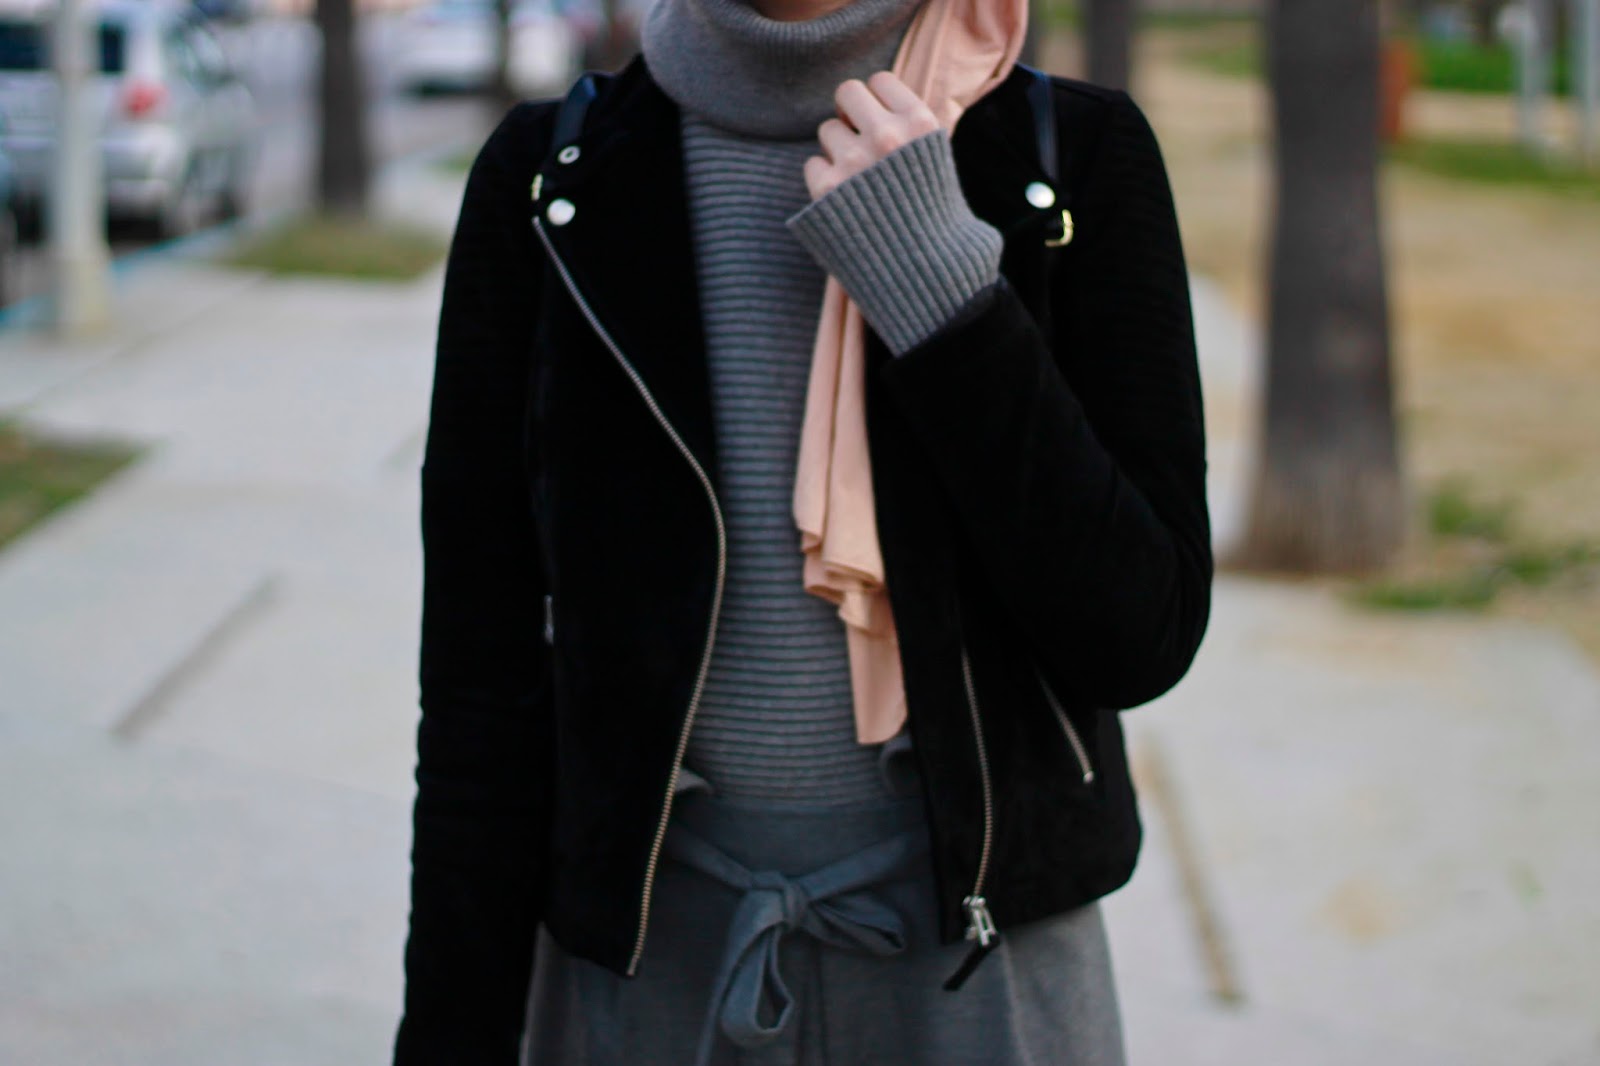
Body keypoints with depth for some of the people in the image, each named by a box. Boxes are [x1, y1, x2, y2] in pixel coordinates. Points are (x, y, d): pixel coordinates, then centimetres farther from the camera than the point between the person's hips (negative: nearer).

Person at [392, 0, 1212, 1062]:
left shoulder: (1076, 158, -6)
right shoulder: (548, 178, -4)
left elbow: (1142, 637, -12)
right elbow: (484, 673, -2)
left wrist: (935, 279, -19)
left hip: (976, 949, 0)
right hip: (647, 949, 1)